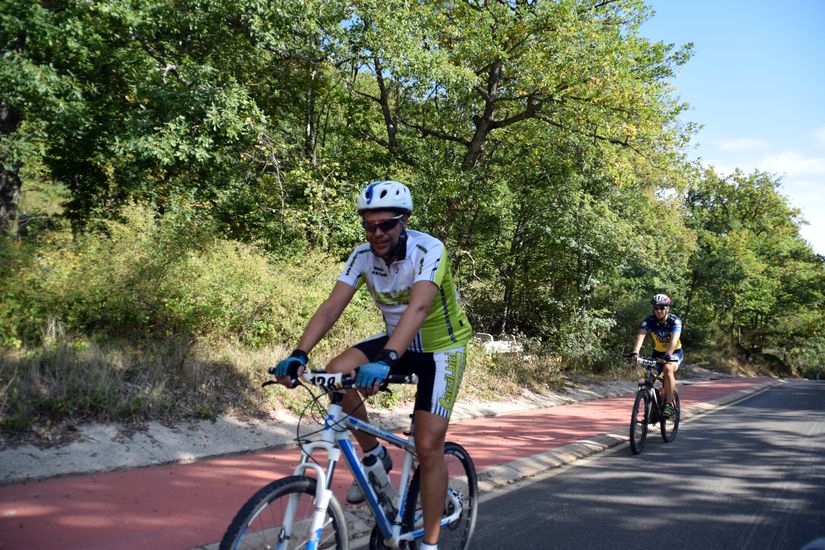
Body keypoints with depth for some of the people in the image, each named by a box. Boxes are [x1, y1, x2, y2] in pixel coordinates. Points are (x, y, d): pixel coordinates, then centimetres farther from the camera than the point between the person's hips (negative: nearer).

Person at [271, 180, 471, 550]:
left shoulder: (429, 250, -27)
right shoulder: (363, 255, -12)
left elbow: (417, 307, -43)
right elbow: (331, 307, -21)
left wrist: (385, 360, -58)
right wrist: (299, 355, -36)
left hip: (440, 348, -5)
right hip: (397, 341, 5)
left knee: (428, 446, -12)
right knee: (337, 372, -21)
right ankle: (375, 457, 2)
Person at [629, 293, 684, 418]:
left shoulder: (675, 320, -22)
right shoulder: (649, 320, -15)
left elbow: (674, 340, -37)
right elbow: (641, 335, -30)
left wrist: (667, 356, -53)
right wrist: (635, 352, -47)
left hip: (675, 352, -4)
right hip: (658, 352, 4)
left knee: (667, 368, -33)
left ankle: (669, 405, -28)